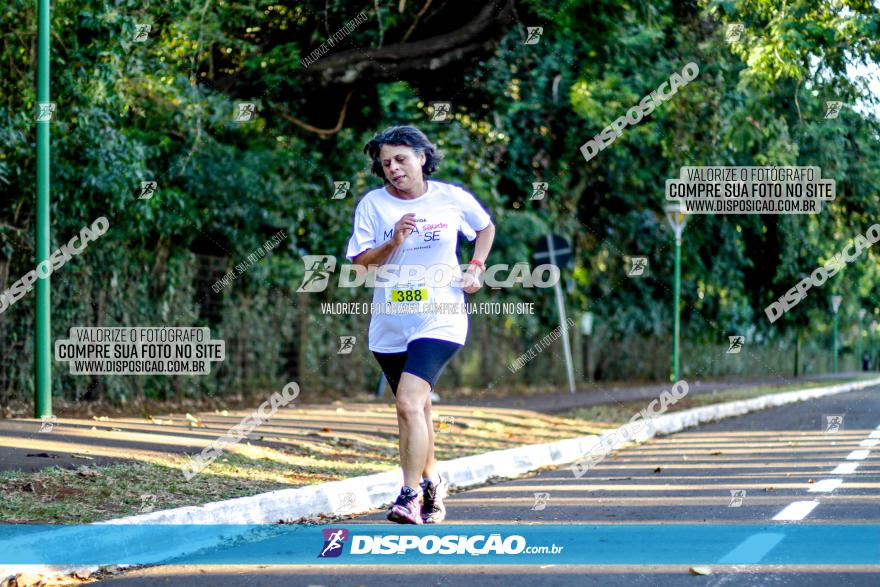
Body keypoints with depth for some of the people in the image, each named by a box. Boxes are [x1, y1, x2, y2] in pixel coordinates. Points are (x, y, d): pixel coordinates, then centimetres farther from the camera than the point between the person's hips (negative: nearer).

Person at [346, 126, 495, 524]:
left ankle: (410, 496, -22)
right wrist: (393, 243, -18)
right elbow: (359, 263, -3)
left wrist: (475, 268, 6)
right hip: (389, 323, 3)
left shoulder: (452, 199, 0)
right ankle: (431, 485, 33)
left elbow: (486, 227, 19)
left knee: (409, 402, -21)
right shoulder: (373, 204, 0)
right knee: (416, 406, 15)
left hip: (439, 319, -3)